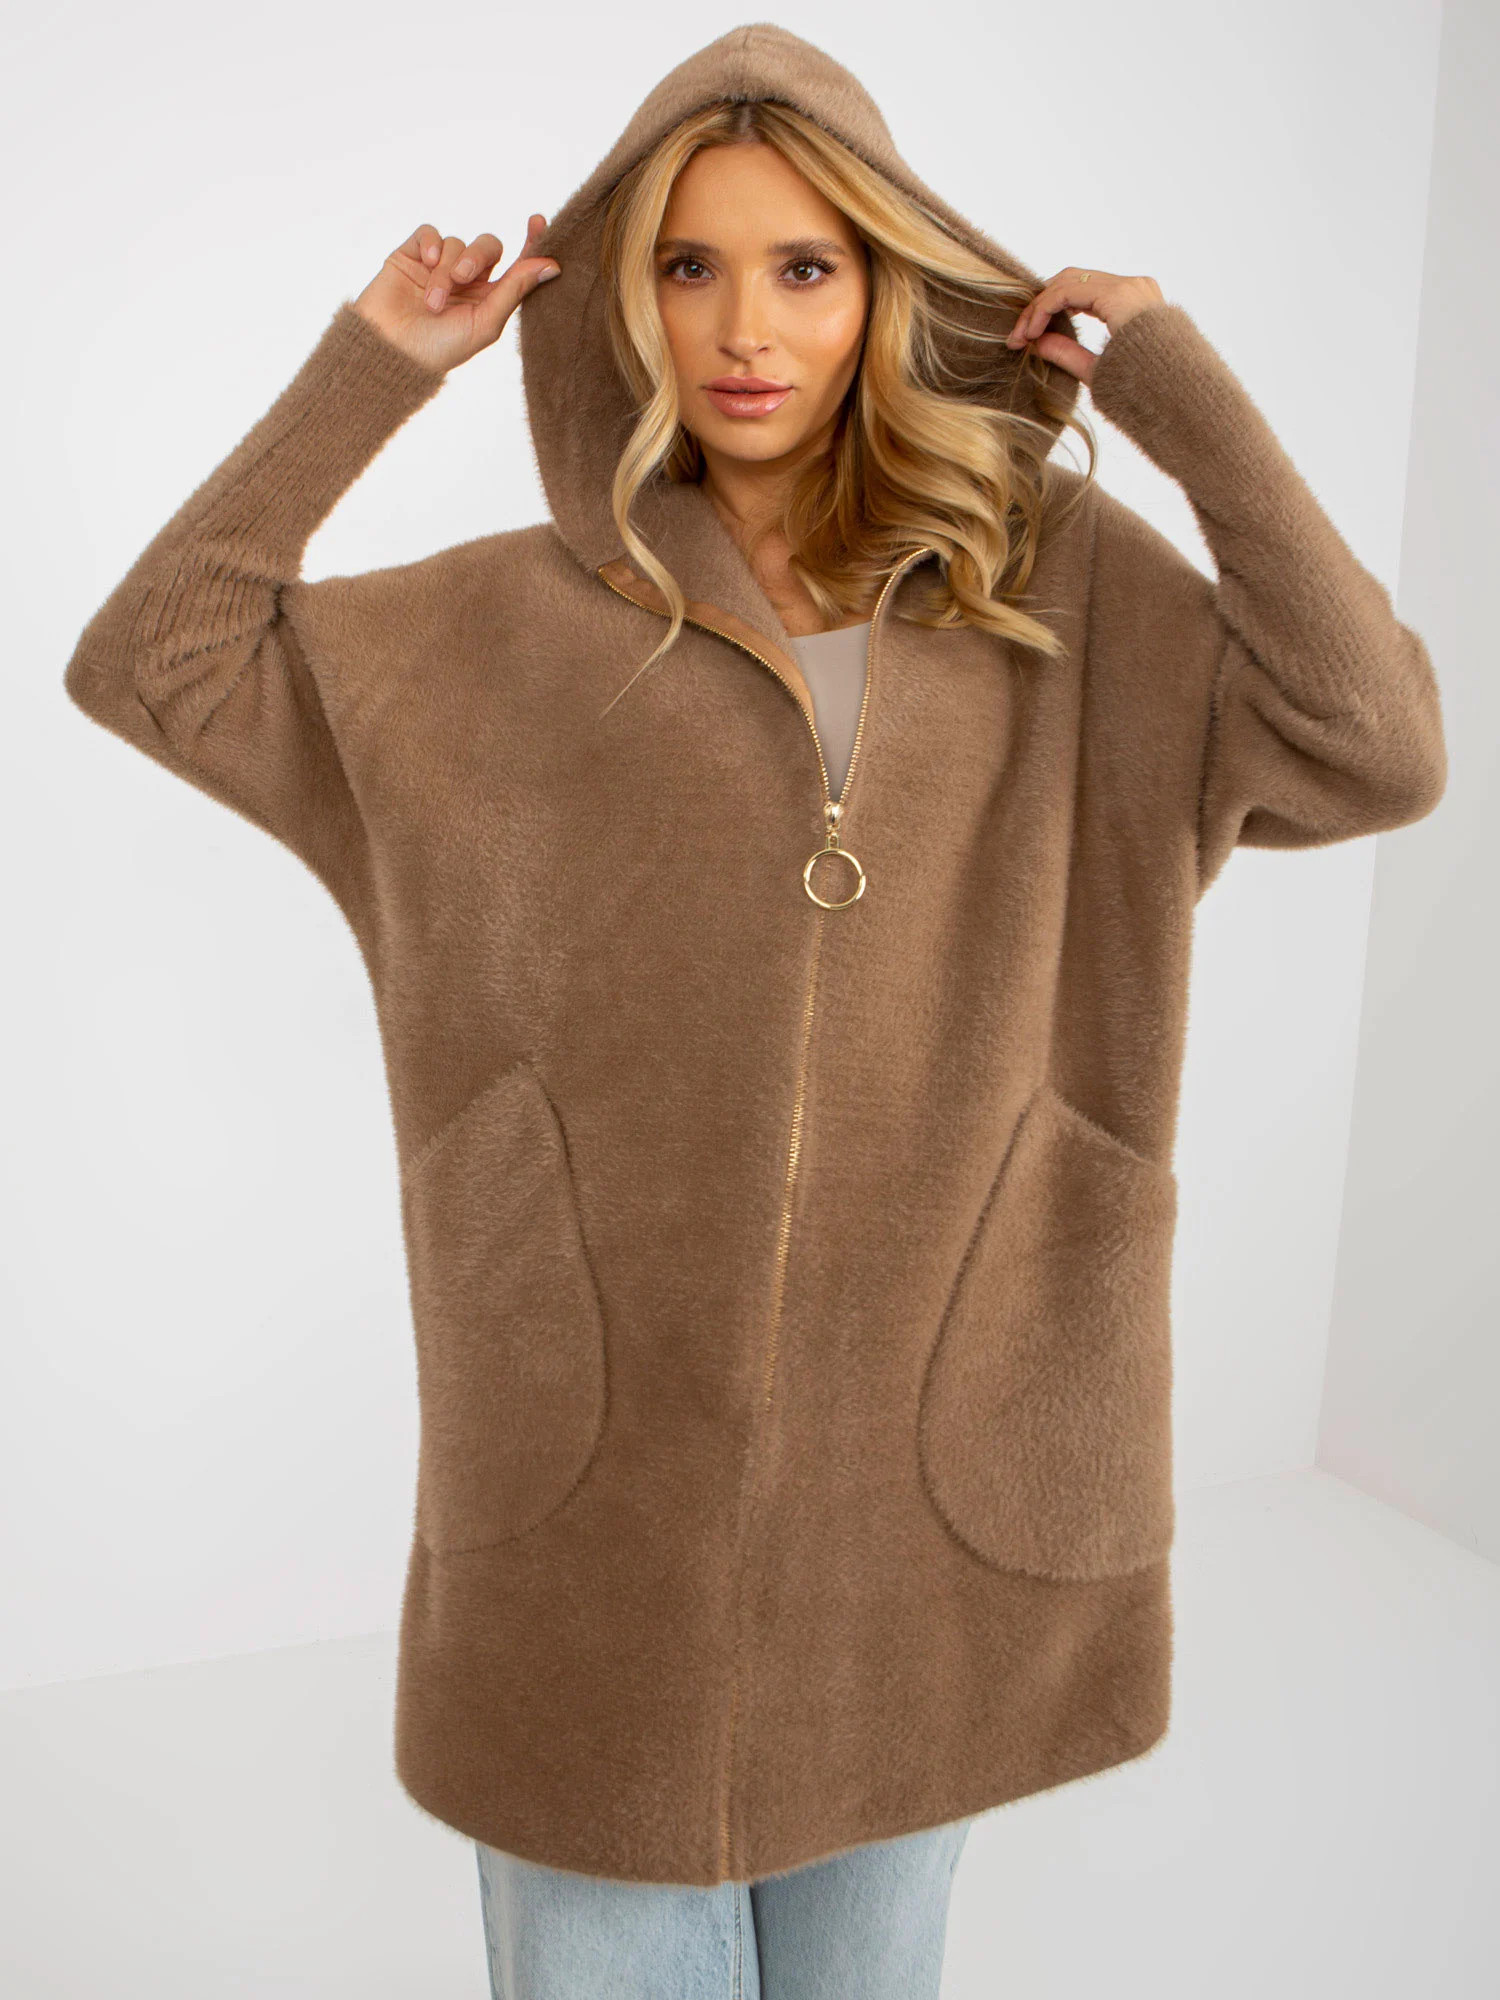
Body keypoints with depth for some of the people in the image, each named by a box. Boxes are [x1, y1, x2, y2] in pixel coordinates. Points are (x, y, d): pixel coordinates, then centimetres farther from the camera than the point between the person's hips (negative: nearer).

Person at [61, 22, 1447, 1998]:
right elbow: (148, 665, 2)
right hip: (606, 1434, 0)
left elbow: (1372, 753, -9)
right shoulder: (515, 620, 2)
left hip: (919, 1422, 1)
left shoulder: (1057, 581, 2)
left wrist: (1174, 377, -5)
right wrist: (373, 365, -2)